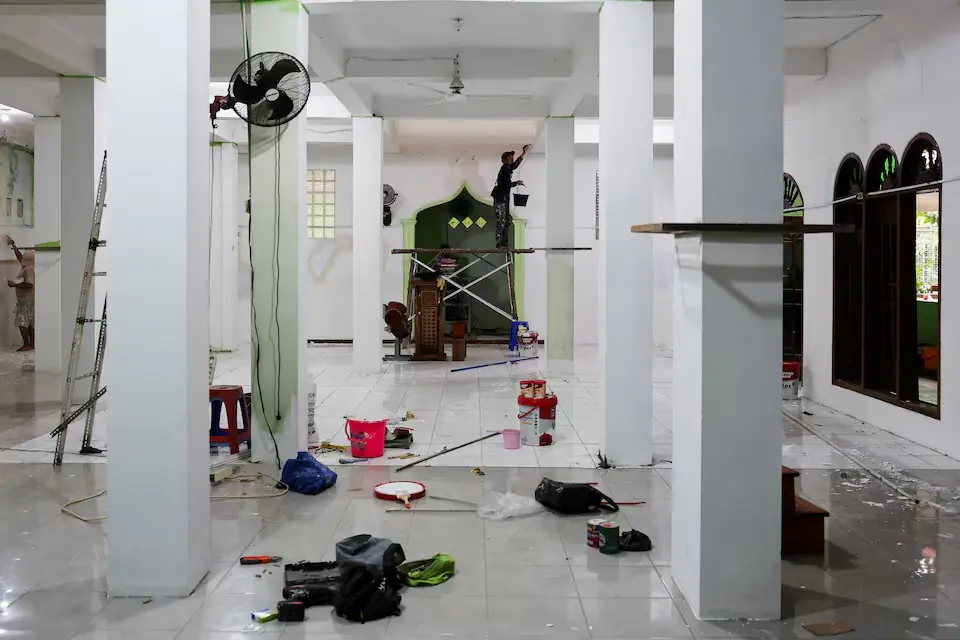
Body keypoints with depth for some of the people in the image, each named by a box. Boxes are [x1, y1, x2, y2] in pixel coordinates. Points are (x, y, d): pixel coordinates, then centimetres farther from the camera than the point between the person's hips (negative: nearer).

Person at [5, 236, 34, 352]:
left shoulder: (28, 269, -16)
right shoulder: (28, 267, 13)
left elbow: (29, 285, -25)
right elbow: (20, 258, 29)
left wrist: (15, 284, -19)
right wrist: (13, 246, 34)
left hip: (26, 300, -10)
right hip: (28, 300, 10)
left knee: (22, 322, -10)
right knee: (29, 323, 10)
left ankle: (26, 345, -12)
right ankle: (32, 344, 12)